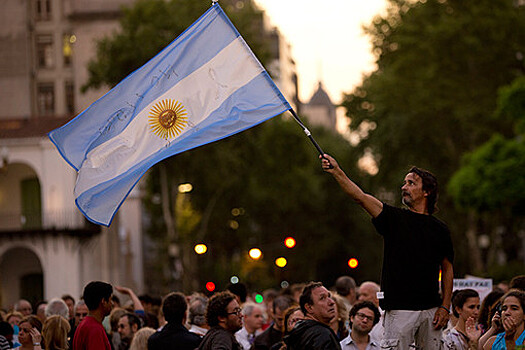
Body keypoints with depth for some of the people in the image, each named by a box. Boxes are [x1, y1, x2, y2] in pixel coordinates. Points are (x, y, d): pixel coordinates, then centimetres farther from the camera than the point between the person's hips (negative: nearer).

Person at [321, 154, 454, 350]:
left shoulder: (439, 229, 10)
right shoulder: (394, 218, 4)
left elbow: (447, 269, 13)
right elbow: (360, 197, -9)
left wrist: (445, 307, 3)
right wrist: (336, 172, -23)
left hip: (431, 310, 2)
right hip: (400, 309, -2)